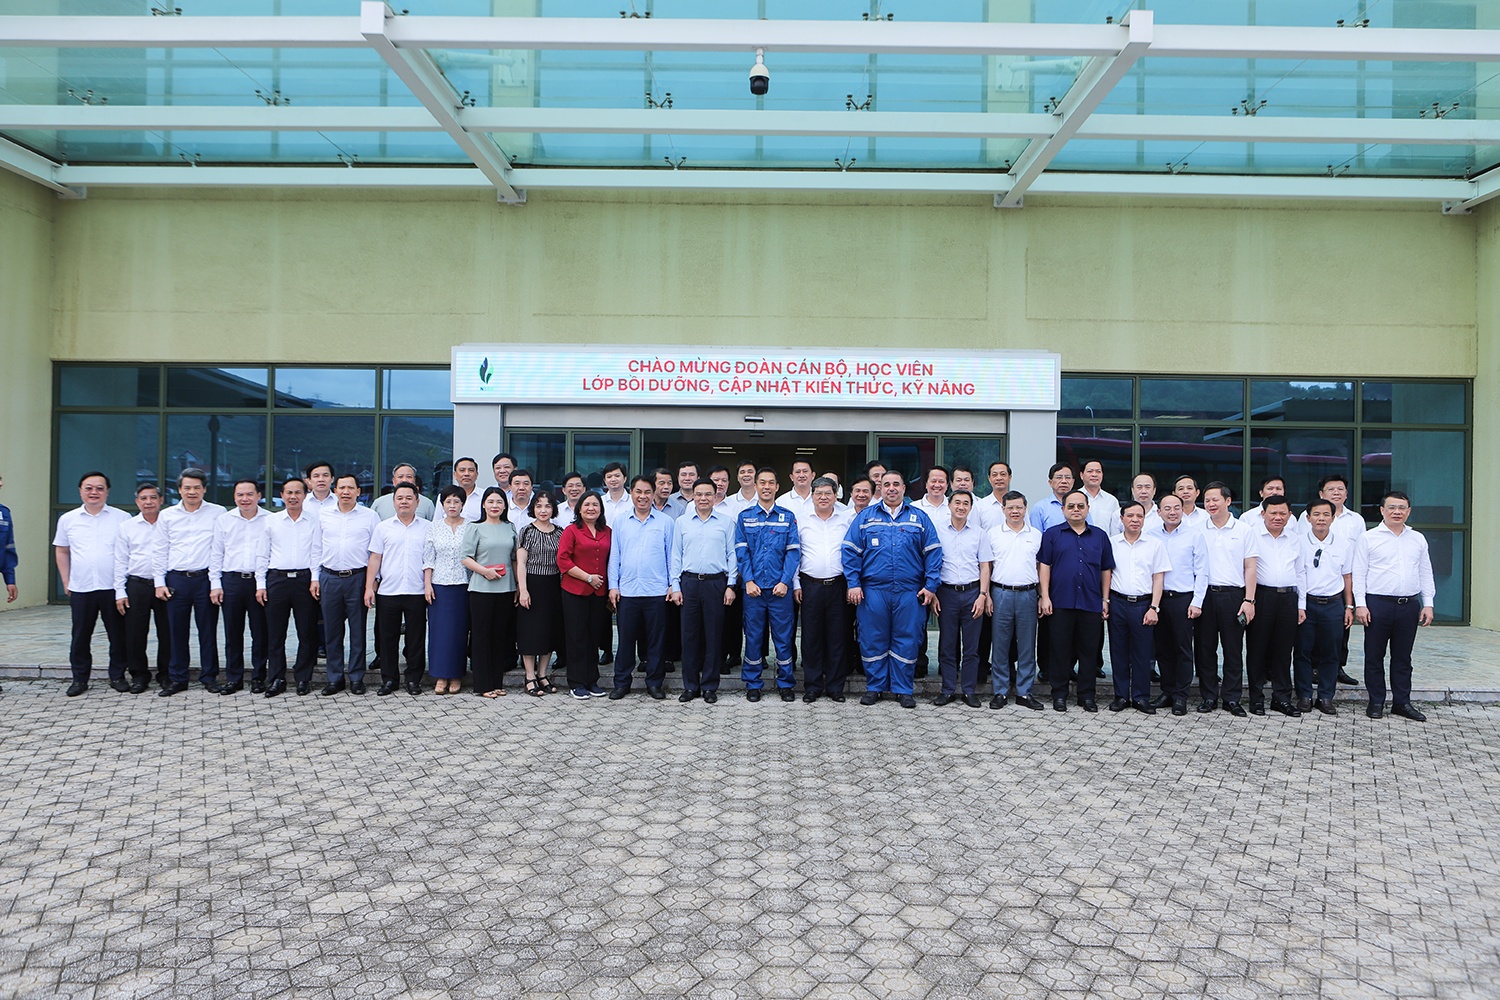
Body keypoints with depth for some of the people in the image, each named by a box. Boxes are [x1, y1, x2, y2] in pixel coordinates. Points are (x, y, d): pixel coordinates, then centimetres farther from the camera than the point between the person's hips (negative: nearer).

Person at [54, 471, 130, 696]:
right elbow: (62, 551, 15)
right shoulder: (68, 520, 9)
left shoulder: (122, 518, 2)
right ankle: (79, 679, 19)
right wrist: (66, 582, 9)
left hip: (113, 588, -2)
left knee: (118, 635, 4)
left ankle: (117, 676, 16)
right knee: (80, 636, 7)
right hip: (80, 590, 2)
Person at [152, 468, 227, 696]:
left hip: (205, 578, -2)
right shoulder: (167, 515, 10)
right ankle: (177, 679, 15)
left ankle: (209, 676, 12)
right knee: (177, 631, 5)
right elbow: (160, 551, 11)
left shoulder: (218, 513, 4)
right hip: (176, 579, 2)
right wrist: (159, 582, 4)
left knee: (208, 630, 3)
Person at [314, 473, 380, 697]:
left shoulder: (369, 516, 1)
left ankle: (356, 677, 12)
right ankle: (335, 677, 17)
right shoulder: (324, 515, 9)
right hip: (330, 578, 3)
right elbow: (317, 549, 13)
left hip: (357, 578, -2)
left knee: (358, 630, 3)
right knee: (331, 630, 7)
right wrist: (315, 578, 8)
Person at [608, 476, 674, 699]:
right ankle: (621, 683, 16)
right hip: (627, 591, 1)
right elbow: (614, 556, 10)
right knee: (626, 638, 6)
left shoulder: (666, 522, 4)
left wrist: (673, 584, 1)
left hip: (656, 591, -1)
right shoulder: (620, 523, 9)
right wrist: (613, 585, 4)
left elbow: (671, 555, 6)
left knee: (655, 640, 6)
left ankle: (654, 683, 17)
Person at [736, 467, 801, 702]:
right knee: (753, 636, 6)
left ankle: (786, 684, 15)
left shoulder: (788, 517, 7)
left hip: (780, 588, 0)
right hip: (753, 588, 0)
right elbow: (741, 551, 3)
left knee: (783, 636, 4)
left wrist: (785, 581, -9)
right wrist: (748, 581, -7)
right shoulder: (745, 517, 8)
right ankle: (752, 685, 16)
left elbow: (793, 551, 1)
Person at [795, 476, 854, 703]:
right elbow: (794, 554, 9)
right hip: (810, 586, 0)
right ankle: (812, 687, 12)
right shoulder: (801, 521, 8)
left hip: (838, 585, 0)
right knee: (811, 637, 3)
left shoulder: (847, 519, 7)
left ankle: (835, 687, 13)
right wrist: (796, 584, 2)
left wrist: (853, 584, 1)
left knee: (838, 637, 3)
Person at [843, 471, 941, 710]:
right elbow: (851, 551, 5)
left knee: (906, 641, 4)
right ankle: (874, 686, 18)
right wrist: (853, 583, -4)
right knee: (873, 640, 5)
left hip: (909, 592, 0)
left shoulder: (919, 518, 9)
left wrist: (930, 585, -2)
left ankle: (904, 689, 15)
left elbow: (933, 553, 7)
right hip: (873, 590, 0)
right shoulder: (865, 517, 8)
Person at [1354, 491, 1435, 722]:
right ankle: (1376, 702, 13)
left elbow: (1425, 573, 14)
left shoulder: (1418, 539, 12)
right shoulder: (1369, 538, 0)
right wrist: (1360, 604, -8)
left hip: (1409, 605, 3)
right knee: (1374, 656, 3)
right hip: (1378, 604, -3)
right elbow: (1359, 573, -2)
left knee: (1403, 657, 10)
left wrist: (1428, 603, 7)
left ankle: (1402, 702, 19)